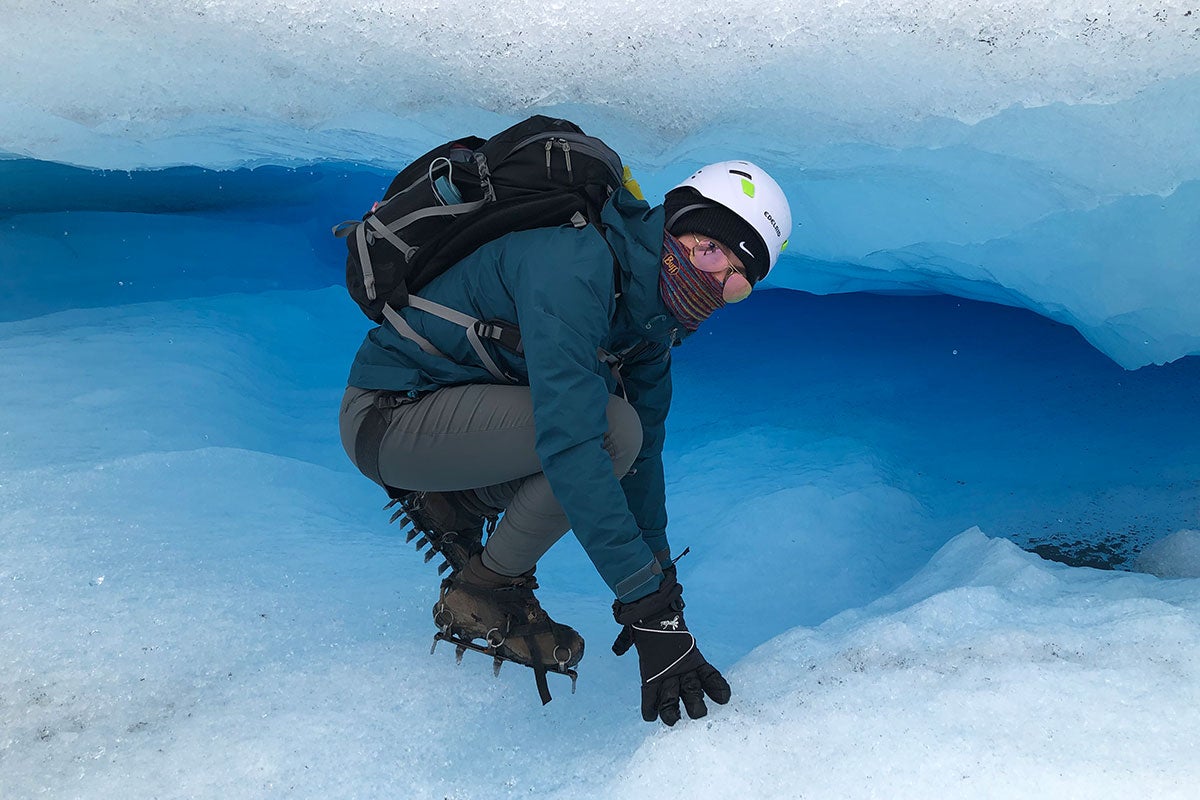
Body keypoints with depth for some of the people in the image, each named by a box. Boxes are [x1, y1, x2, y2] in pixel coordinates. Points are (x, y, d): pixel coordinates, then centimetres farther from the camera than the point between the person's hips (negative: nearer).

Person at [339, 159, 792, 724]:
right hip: (384, 417, -9)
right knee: (609, 427, -25)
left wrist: (659, 587, 5)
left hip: (463, 400, 9)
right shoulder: (575, 266, -29)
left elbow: (644, 451, 6)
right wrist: (647, 606, -36)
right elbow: (569, 445, -37)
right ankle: (482, 594, -5)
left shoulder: (655, 308, -1)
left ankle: (459, 503, 10)